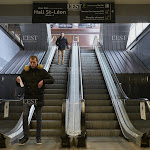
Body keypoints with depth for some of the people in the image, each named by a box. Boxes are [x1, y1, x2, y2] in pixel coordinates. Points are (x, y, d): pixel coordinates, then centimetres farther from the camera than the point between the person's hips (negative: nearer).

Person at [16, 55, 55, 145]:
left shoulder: (42, 71, 1)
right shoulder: (25, 71, 5)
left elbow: (52, 80, -1)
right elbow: (19, 85, 10)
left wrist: (43, 81, -18)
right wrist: (18, 81, -14)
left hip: (38, 98, 0)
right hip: (28, 97, 1)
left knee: (39, 118, 5)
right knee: (25, 115, -15)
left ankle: (38, 138, 19)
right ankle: (26, 136, -1)